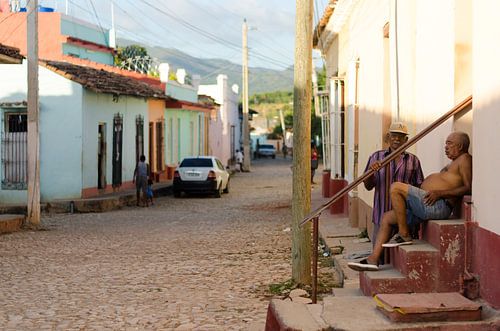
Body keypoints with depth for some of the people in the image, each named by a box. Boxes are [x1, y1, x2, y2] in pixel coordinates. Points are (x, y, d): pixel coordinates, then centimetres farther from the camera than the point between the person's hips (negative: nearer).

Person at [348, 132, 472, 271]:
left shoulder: (464, 159, -3)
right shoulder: (454, 163, 29)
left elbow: (469, 188, -15)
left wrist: (440, 193, -20)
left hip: (437, 206, -11)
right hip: (428, 205, 11)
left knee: (396, 187, -21)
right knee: (387, 217, 11)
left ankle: (404, 235, -15)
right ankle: (373, 259, 4)